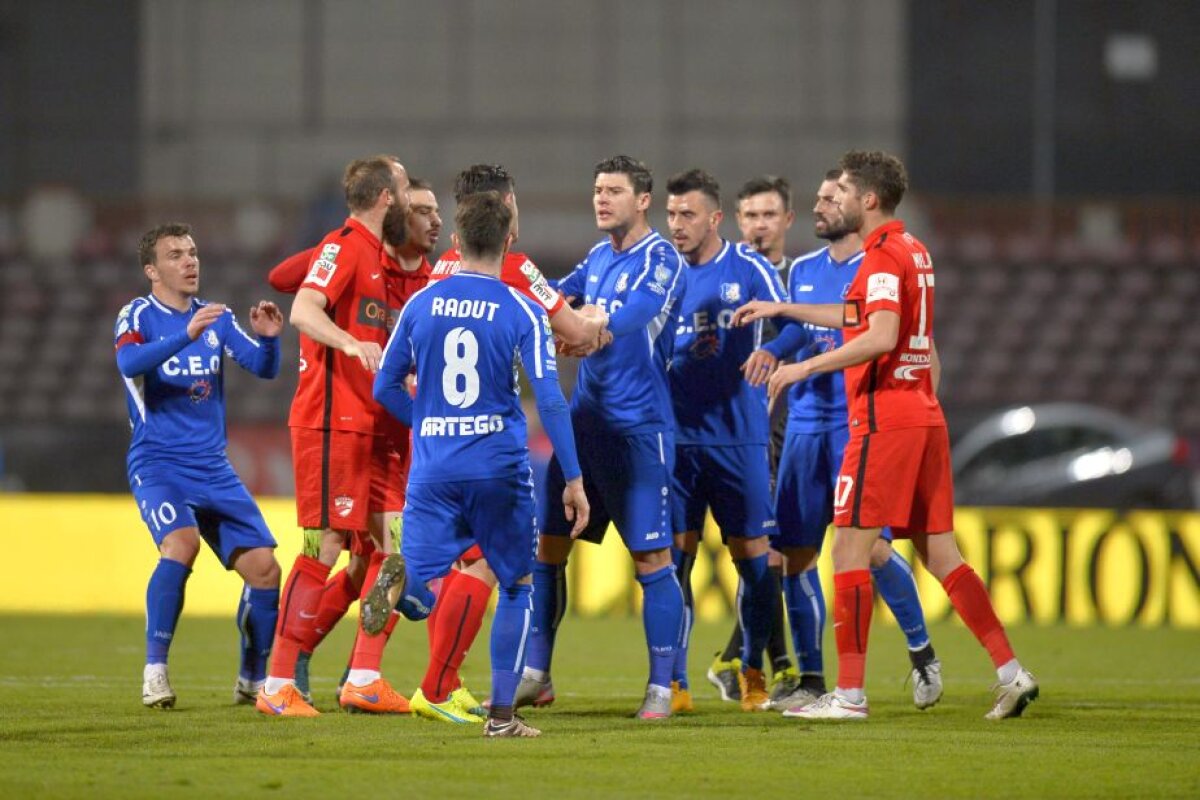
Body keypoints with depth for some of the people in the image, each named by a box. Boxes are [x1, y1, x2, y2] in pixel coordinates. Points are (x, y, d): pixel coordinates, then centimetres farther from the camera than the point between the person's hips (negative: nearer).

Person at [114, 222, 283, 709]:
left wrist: (268, 338, -18)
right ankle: (155, 669, -20)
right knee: (182, 541, -30)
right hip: (158, 463, -5)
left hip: (213, 468, 5)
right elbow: (129, 363, -25)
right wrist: (187, 335, -38)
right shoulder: (139, 315, -4)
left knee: (264, 568, -3)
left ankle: (254, 679, 15)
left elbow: (264, 368, 4)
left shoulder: (216, 317, 10)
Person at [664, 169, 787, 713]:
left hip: (738, 438, -2)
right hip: (676, 438, 2)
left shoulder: (748, 269, -2)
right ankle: (674, 682, 2)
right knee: (673, 560, -2)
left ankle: (753, 673, 17)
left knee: (753, 558, 0)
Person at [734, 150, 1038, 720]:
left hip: (884, 420, -9)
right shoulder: (913, 251, 18)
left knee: (850, 549, -6)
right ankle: (1011, 673, 3)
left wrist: (808, 367, -22)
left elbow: (881, 336, -25)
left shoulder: (883, 256, -11)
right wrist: (783, 310, 34)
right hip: (925, 416, 9)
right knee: (939, 554, 9)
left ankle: (849, 694, -8)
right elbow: (861, 318, 32)